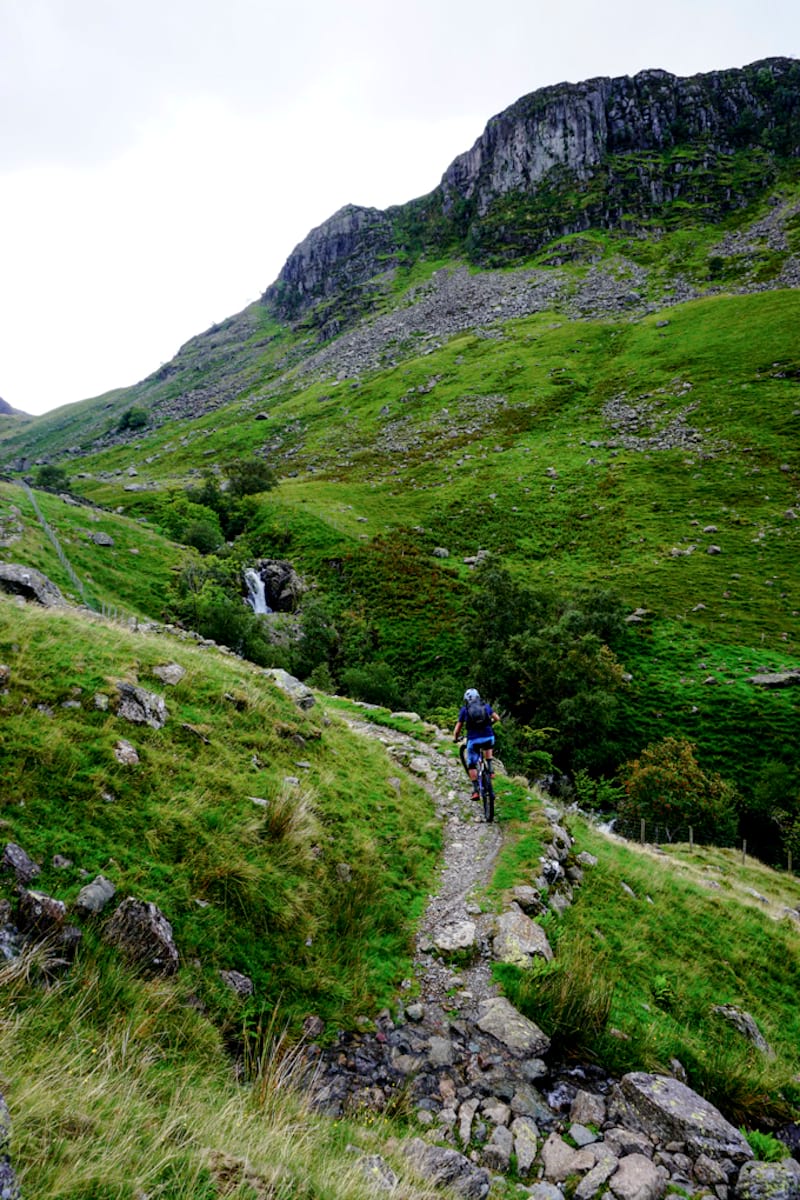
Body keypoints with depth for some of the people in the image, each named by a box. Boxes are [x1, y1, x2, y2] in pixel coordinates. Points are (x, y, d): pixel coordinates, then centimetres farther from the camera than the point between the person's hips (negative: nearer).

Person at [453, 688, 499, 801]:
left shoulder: (464, 709, 8)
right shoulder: (486, 706, 12)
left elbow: (458, 728, 9)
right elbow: (497, 718, 19)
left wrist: (455, 738, 27)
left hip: (473, 740, -2)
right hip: (488, 737, 2)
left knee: (471, 765, 14)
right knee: (488, 748, 38)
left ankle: (475, 790, 7)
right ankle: (491, 769, 21)